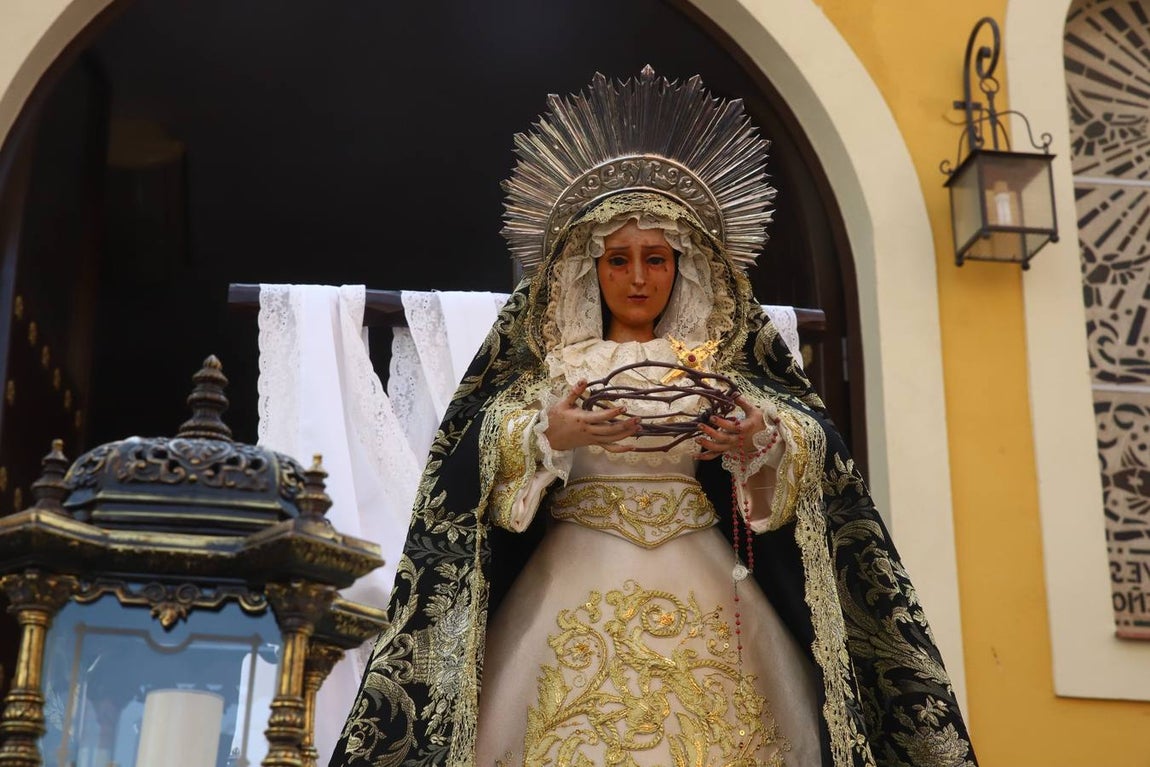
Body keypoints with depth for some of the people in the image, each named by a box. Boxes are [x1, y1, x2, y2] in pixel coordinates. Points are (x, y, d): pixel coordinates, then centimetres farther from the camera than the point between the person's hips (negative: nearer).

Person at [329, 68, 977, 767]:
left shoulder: (726, 360, 10)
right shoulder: (549, 362, 8)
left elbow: (811, 444, 1)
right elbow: (482, 456, -1)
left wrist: (763, 444, -19)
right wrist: (547, 436, -19)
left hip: (702, 592, 1)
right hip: (578, 589, -1)